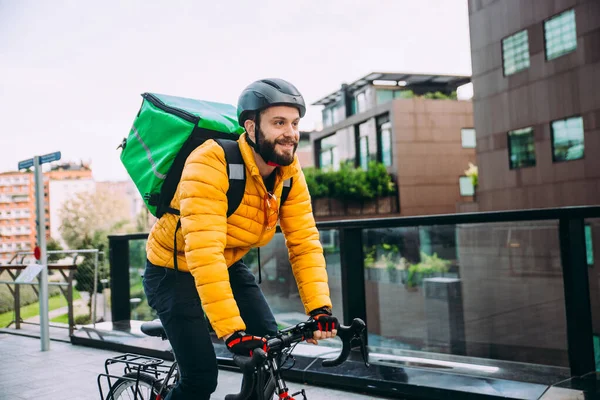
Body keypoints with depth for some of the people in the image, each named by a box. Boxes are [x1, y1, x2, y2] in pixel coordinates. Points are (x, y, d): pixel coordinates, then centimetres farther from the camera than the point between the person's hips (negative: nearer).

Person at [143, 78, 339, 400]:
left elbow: (305, 243, -13)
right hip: (174, 270, -5)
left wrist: (320, 308, -26)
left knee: (269, 344, -8)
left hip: (229, 266, 6)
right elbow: (204, 252, -39)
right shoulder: (211, 163, -32)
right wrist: (232, 331, -43)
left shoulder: (290, 175, -12)